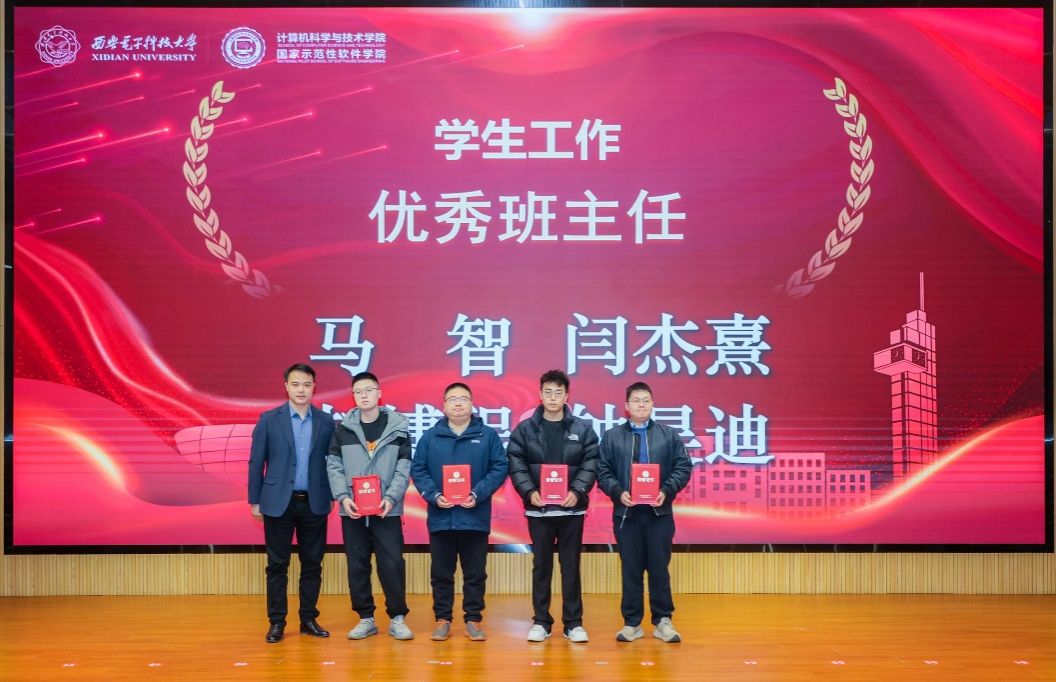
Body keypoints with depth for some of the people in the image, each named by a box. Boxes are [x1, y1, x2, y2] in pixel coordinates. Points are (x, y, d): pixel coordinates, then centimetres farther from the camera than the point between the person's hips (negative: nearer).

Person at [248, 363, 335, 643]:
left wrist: (332, 496, 3)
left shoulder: (326, 421, 3)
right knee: (277, 565, 3)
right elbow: (256, 462, 2)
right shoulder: (269, 419, 0)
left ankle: (309, 619, 16)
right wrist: (254, 501, 0)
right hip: (279, 502, -1)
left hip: (314, 503, 2)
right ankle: (276, 622, 10)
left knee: (312, 564, 6)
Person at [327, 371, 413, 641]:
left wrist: (391, 498, -13)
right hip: (352, 510, 2)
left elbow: (404, 468, -1)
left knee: (392, 563, -2)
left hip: (387, 509, -2)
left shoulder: (397, 427, 3)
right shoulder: (343, 428, 6)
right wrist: (343, 497, -11)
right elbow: (334, 466, 3)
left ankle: (397, 618, 9)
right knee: (357, 565, 6)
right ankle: (366, 619, 16)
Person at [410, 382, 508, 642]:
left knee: (475, 573, 7)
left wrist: (478, 494, -14)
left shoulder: (488, 435, 2)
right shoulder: (430, 437, 5)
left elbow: (499, 468, -3)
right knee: (441, 573, 9)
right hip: (440, 518, 1)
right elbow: (417, 470, 2)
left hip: (475, 518, -1)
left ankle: (473, 620, 17)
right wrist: (433, 496, -12)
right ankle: (442, 619, 19)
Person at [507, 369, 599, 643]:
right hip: (538, 509, 0)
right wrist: (529, 491, -15)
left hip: (572, 508, 0)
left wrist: (577, 491, -15)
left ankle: (573, 622, 13)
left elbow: (590, 465, -1)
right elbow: (516, 465, -1)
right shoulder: (525, 429, 3)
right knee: (541, 566, 7)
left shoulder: (583, 429, 4)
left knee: (571, 566, 6)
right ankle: (541, 621, 15)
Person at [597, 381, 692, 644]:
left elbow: (683, 467, 2)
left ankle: (663, 621, 13)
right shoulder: (611, 437, 6)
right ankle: (631, 622, 12)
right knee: (630, 569, 5)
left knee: (659, 567, 3)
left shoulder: (669, 435, 7)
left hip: (659, 512, 0)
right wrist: (618, 492, -14)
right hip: (626, 513, 0)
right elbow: (602, 472, 1)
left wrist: (666, 491, -11)